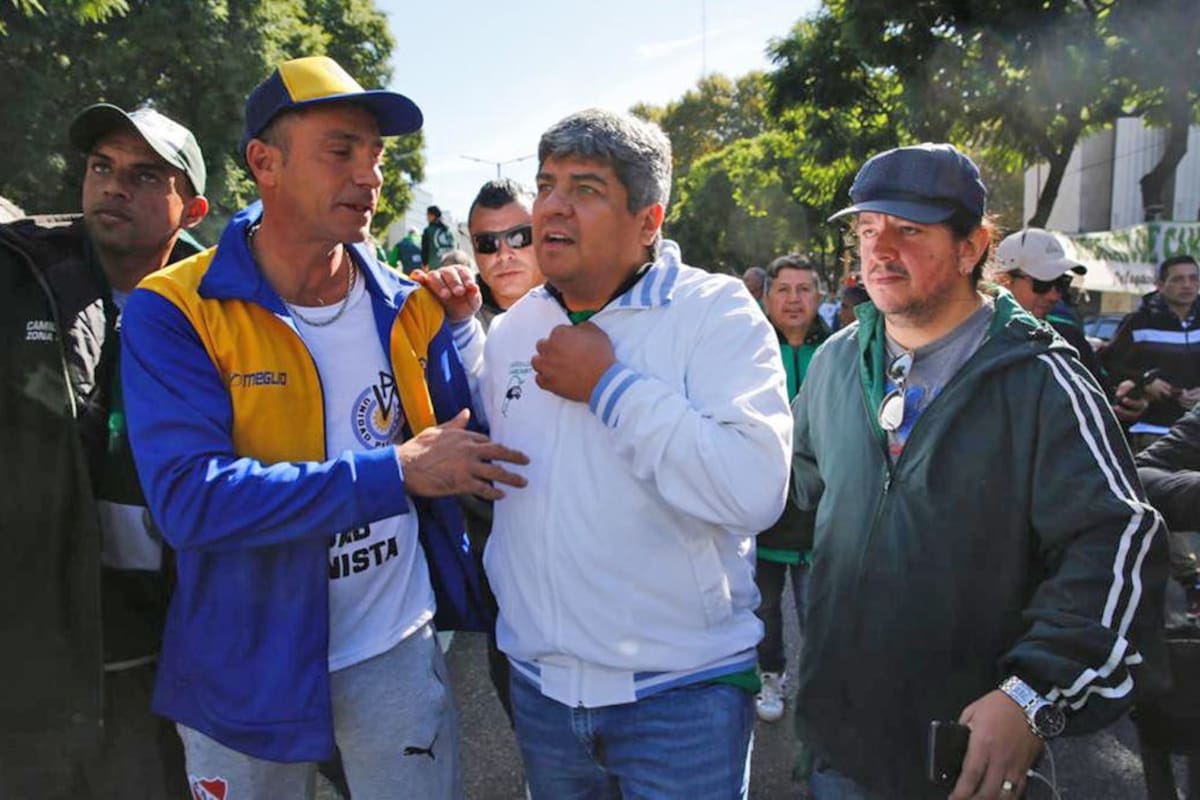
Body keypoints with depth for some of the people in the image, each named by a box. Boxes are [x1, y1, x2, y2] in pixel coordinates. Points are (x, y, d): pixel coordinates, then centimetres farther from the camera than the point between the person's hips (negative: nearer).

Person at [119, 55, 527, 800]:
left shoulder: (409, 309, -4)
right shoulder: (175, 312, -15)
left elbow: (467, 450, 7)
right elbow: (190, 497, -26)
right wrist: (394, 473, -25)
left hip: (397, 652, 2)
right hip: (245, 667, -2)